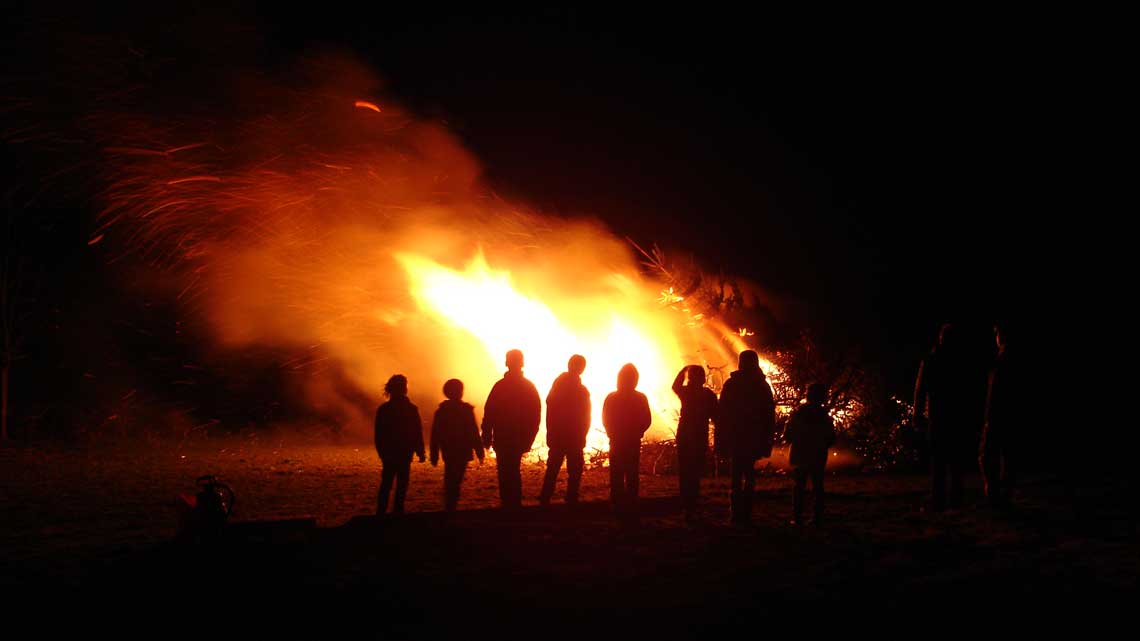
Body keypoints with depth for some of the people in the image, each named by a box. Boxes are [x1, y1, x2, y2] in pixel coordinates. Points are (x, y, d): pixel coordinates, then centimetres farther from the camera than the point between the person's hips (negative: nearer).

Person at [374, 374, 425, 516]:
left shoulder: (383, 409, -3)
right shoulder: (412, 409, -9)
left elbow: (378, 435, 1)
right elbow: (418, 434, -6)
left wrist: (382, 452, 12)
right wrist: (420, 452, 3)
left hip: (388, 454, 2)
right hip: (405, 454, -2)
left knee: (386, 484, 10)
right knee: (401, 485, 7)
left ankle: (380, 513, 5)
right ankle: (397, 512, 5)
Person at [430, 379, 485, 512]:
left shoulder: (440, 411, 3)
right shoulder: (466, 410, -10)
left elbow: (435, 435, 4)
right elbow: (474, 433, -11)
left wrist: (434, 456, 9)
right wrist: (479, 452, -4)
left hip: (448, 453, 5)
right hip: (462, 453, -4)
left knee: (450, 482, 17)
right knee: (455, 482, -4)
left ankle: (448, 508, 24)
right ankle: (450, 509, -11)